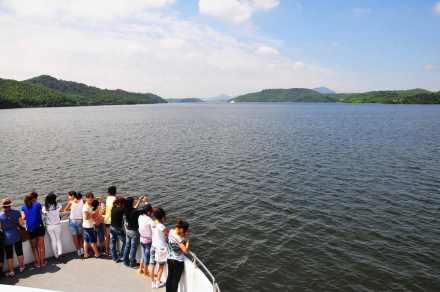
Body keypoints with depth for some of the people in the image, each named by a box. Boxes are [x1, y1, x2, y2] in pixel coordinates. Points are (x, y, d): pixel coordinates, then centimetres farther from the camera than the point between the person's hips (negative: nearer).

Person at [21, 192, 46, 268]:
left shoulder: (23, 207, 2)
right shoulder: (38, 205, -6)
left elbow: (23, 218, -4)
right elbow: (40, 215, -1)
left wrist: (29, 217, 16)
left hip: (30, 229, 2)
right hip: (39, 227, -2)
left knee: (34, 247, 15)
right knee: (41, 246, 11)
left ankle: (37, 263, 19)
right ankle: (42, 262, 17)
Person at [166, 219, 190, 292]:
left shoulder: (171, 231, -8)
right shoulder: (178, 238, -31)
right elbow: (185, 250, -29)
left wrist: (183, 236, -6)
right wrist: (187, 241, -14)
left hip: (170, 259, 8)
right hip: (178, 262, -8)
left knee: (169, 277, 22)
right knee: (175, 280, 10)